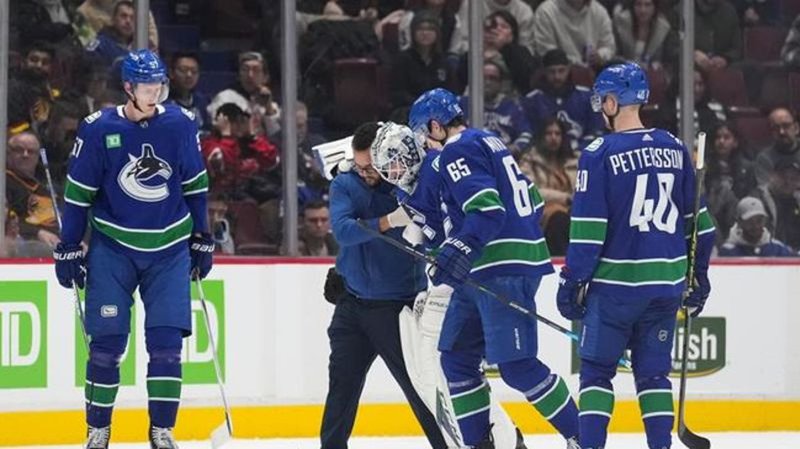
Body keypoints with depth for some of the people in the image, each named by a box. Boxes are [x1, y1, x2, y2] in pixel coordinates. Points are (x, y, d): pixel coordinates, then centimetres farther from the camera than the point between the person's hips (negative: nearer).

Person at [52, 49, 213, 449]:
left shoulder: (180, 126, -3)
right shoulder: (98, 130, -10)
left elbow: (196, 186, 8)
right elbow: (78, 193, -2)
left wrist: (202, 241, 11)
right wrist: (68, 250, -2)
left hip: (169, 250, 2)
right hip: (113, 247, -1)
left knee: (167, 341, -4)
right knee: (107, 341, -2)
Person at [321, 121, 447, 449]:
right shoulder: (345, 186, -3)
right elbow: (343, 230, -19)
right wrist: (386, 222, -35)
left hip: (399, 307, -4)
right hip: (354, 303, 4)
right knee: (342, 383, 8)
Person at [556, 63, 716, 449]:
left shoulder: (599, 154, -10)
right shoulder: (674, 150, 5)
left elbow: (588, 229, -12)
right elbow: (697, 219, 11)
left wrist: (572, 282, -6)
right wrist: (699, 274, 20)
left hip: (616, 284, -4)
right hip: (667, 283, 4)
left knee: (596, 370, 5)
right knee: (653, 373, 12)